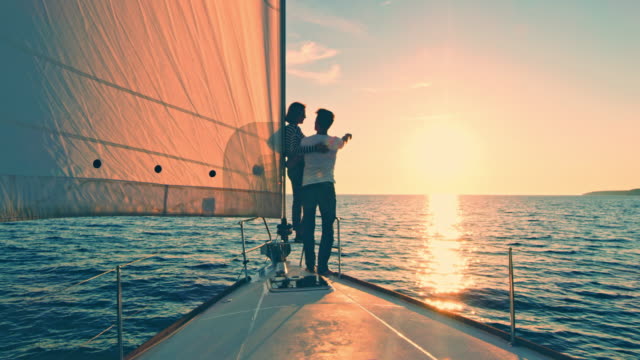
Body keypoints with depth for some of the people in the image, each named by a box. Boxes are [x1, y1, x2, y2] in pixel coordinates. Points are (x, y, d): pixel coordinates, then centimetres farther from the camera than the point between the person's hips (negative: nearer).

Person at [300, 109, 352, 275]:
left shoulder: (305, 141, 6)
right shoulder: (334, 141, 5)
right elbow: (343, 142, 27)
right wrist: (347, 136, 51)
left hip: (307, 186, 2)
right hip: (326, 186, -2)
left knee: (308, 227, 9)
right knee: (327, 228, 3)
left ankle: (310, 265, 12)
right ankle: (322, 266, 0)